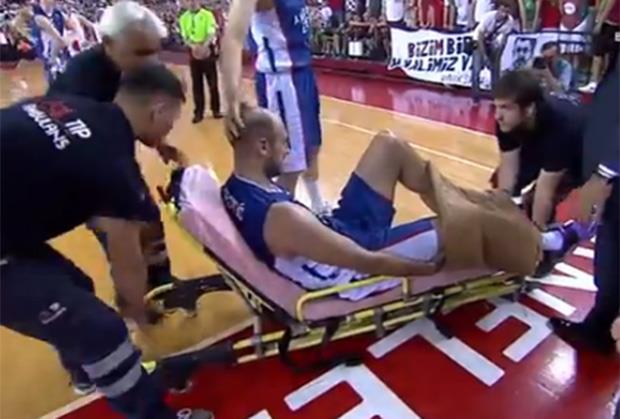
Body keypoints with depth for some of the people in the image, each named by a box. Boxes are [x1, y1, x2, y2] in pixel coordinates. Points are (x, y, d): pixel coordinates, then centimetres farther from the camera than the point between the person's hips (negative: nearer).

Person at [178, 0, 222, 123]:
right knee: (197, 83, 6)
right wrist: (194, 46, -21)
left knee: (212, 82, 5)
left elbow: (212, 33, -12)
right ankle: (199, 112, 13)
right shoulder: (183, 18, 4)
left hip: (208, 51, -2)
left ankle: (216, 110, 17)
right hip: (194, 52, 2)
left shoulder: (207, 15, -5)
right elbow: (185, 37, 1)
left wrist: (204, 46, -29)